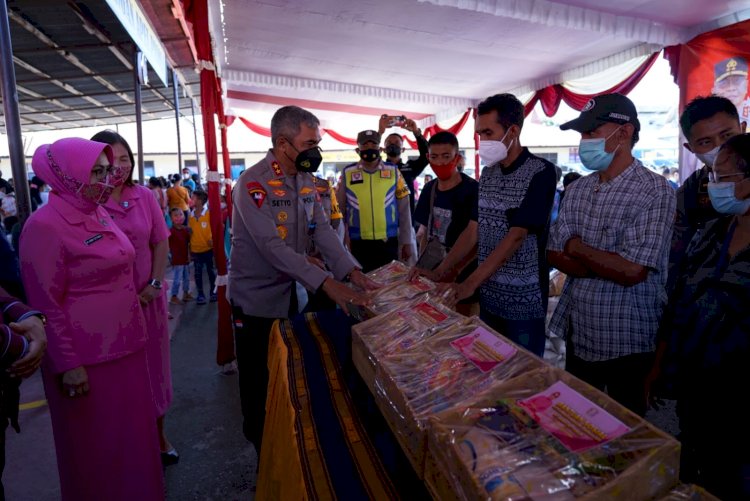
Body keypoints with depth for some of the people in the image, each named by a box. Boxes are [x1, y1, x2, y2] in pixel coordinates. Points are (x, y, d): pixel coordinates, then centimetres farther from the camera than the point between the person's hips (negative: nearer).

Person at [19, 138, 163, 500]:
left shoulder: (97, 213, 8)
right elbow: (46, 304, -16)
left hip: (124, 345, 8)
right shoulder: (45, 225, -16)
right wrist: (67, 364, -15)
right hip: (86, 357, -8)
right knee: (96, 445, 11)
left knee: (132, 432, 20)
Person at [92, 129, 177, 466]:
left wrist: (155, 284, -4)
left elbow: (161, 242, 4)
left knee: (154, 365, 15)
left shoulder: (144, 196, 1)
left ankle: (158, 434, 34)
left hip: (148, 296, 4)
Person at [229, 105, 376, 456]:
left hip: (289, 291, 7)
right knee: (259, 378, 9)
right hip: (256, 298, -7)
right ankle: (261, 444, 31)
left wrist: (351, 270, -17)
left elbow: (321, 229, -3)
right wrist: (327, 283, -34)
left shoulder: (305, 179, 3)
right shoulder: (253, 184, -22)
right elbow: (274, 247, -29)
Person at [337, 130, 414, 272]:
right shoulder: (347, 173, 2)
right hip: (358, 244, 0)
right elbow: (339, 210, 8)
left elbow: (403, 209, 5)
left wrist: (407, 242, 4)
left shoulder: (393, 171, 2)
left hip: (388, 242, 0)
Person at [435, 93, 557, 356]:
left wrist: (470, 283, -23)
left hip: (523, 301, -6)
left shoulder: (541, 172, -14)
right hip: (488, 296, 6)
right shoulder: (488, 174, 7)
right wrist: (439, 272, 1)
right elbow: (474, 231, 8)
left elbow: (516, 236, -20)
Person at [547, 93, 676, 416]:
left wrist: (576, 248, -11)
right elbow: (555, 255, 1)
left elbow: (631, 271, -24)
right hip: (578, 332, 6)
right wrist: (607, 267, -15)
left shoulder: (655, 191, -16)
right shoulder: (577, 189, 4)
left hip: (626, 341, -6)